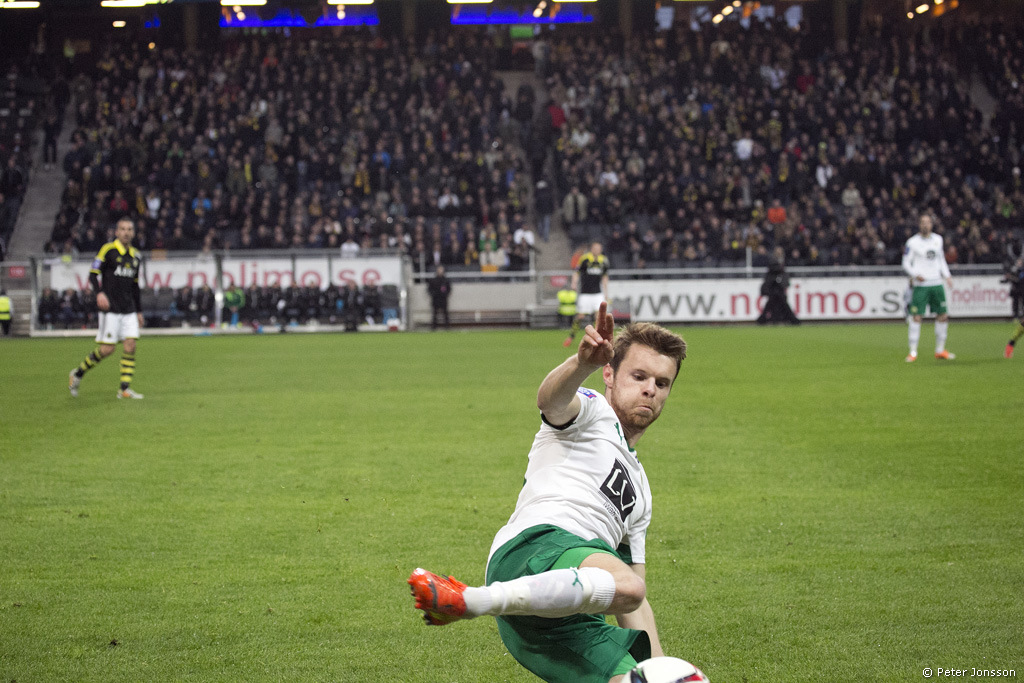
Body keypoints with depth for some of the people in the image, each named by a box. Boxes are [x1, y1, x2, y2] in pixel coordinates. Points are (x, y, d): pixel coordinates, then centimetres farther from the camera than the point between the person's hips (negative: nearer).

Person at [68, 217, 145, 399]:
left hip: (129, 310, 6)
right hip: (110, 309, -6)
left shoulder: (136, 256, 14)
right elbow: (93, 274, -9)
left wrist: (139, 311, 22)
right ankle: (77, 374, 11)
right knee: (107, 348, -8)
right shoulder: (108, 250, -5)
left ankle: (125, 388, -4)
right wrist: (99, 293, -26)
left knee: (130, 345, -6)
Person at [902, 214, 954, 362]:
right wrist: (915, 275, -19)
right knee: (916, 317, -10)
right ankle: (913, 351, -4)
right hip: (921, 285, -5)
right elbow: (906, 264, -2)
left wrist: (947, 275, 11)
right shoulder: (912, 242, -4)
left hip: (937, 283, 5)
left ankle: (940, 350, 18)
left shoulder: (938, 240, 11)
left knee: (943, 316, 6)